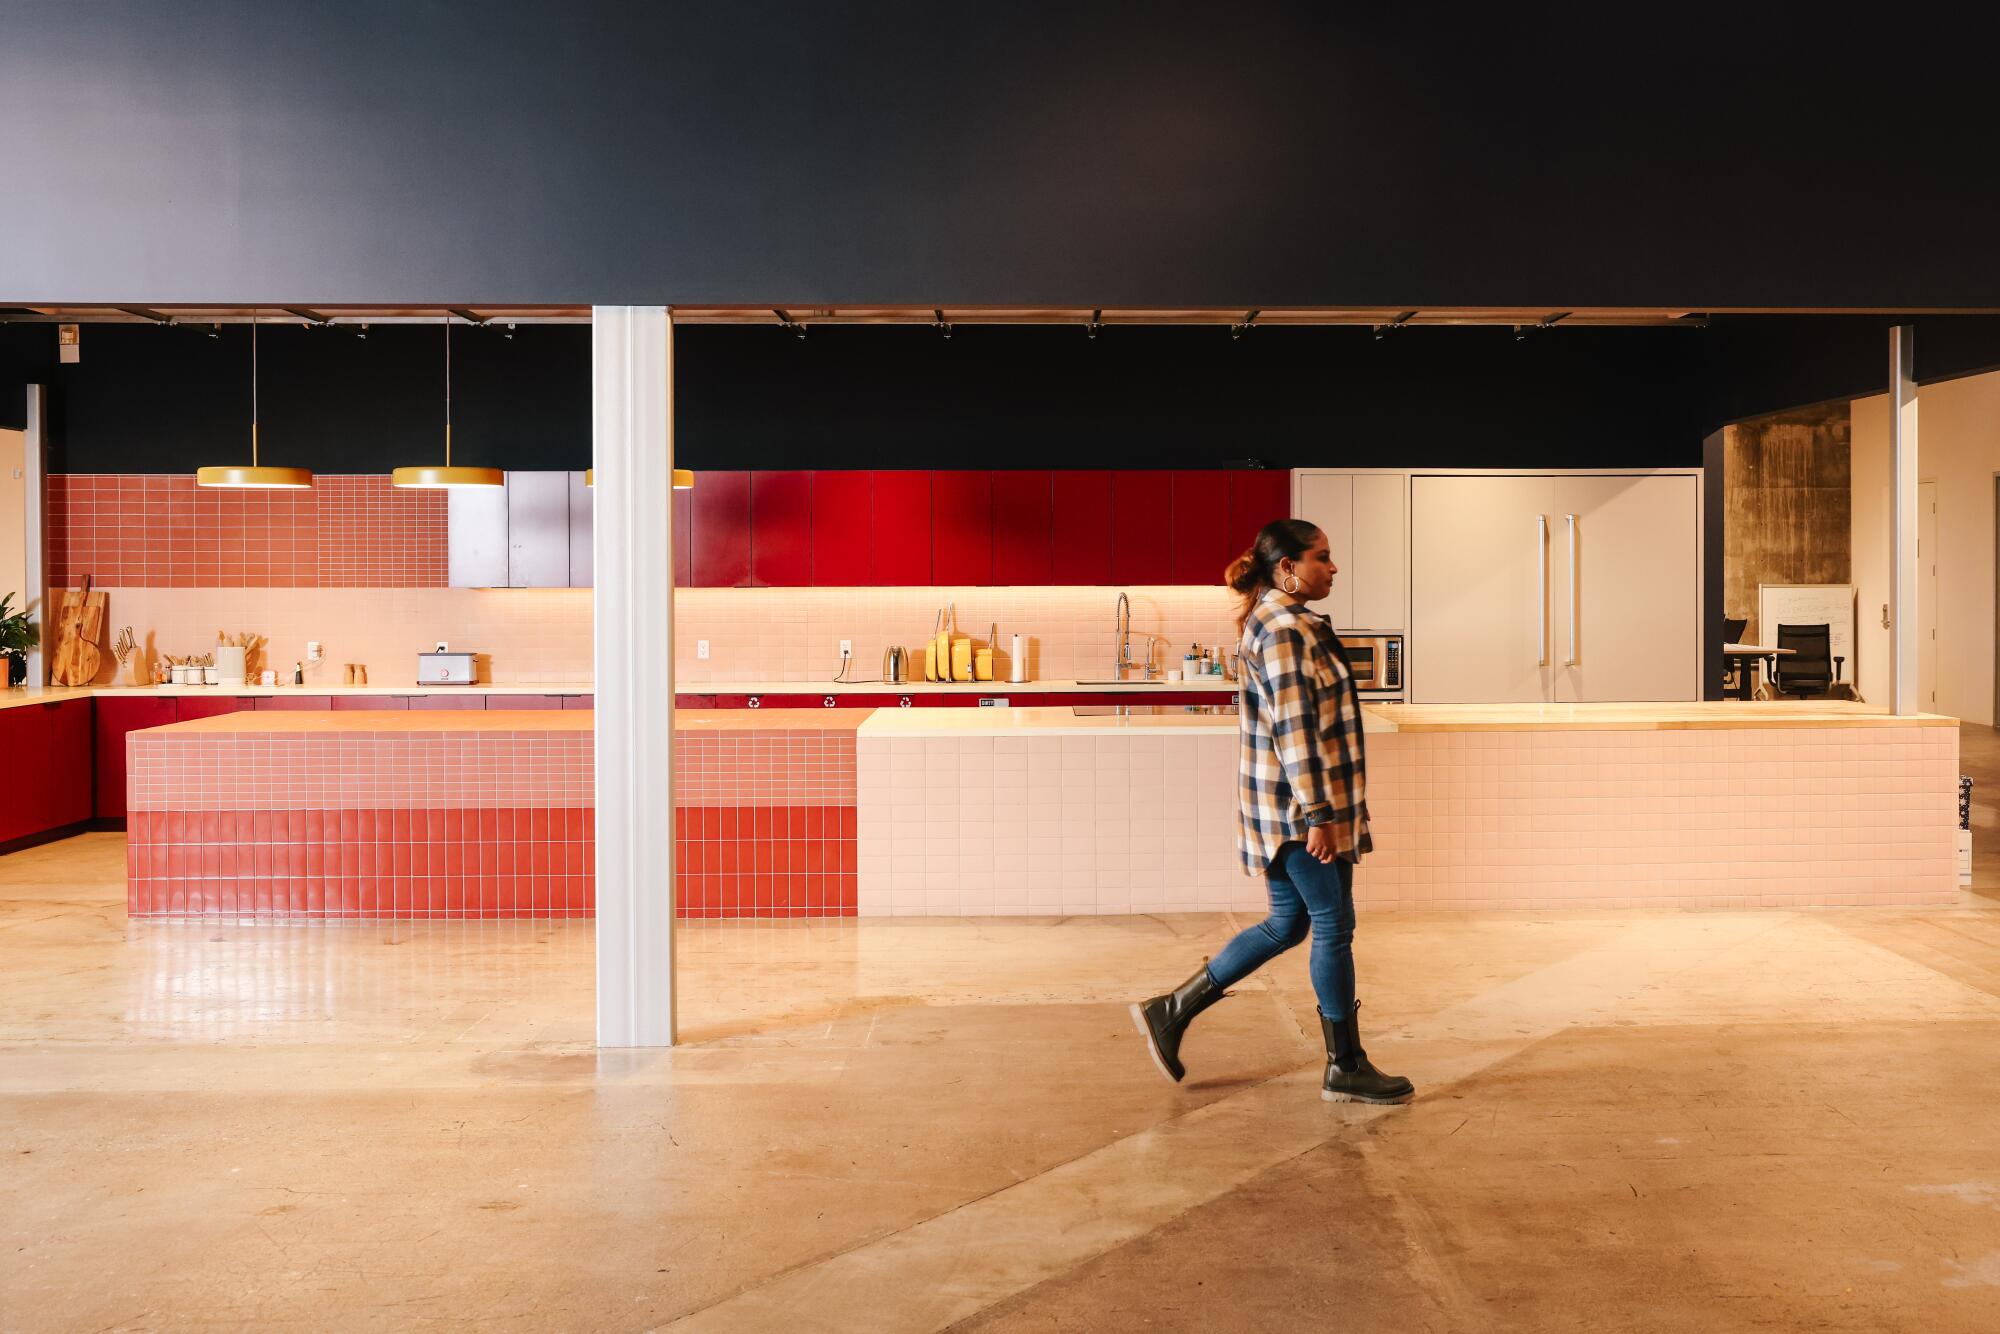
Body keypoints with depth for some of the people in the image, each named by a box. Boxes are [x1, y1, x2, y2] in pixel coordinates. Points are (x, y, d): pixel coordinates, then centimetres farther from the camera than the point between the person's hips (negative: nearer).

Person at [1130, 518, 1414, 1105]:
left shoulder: (1285, 623, 16)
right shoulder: (1284, 630, -17)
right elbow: (1294, 730, -22)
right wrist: (1319, 814, -22)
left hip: (1287, 807, 10)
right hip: (1297, 805, -10)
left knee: (1287, 925, 14)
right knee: (1333, 926, -1)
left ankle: (1170, 1011, 17)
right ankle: (1346, 1069, 11)